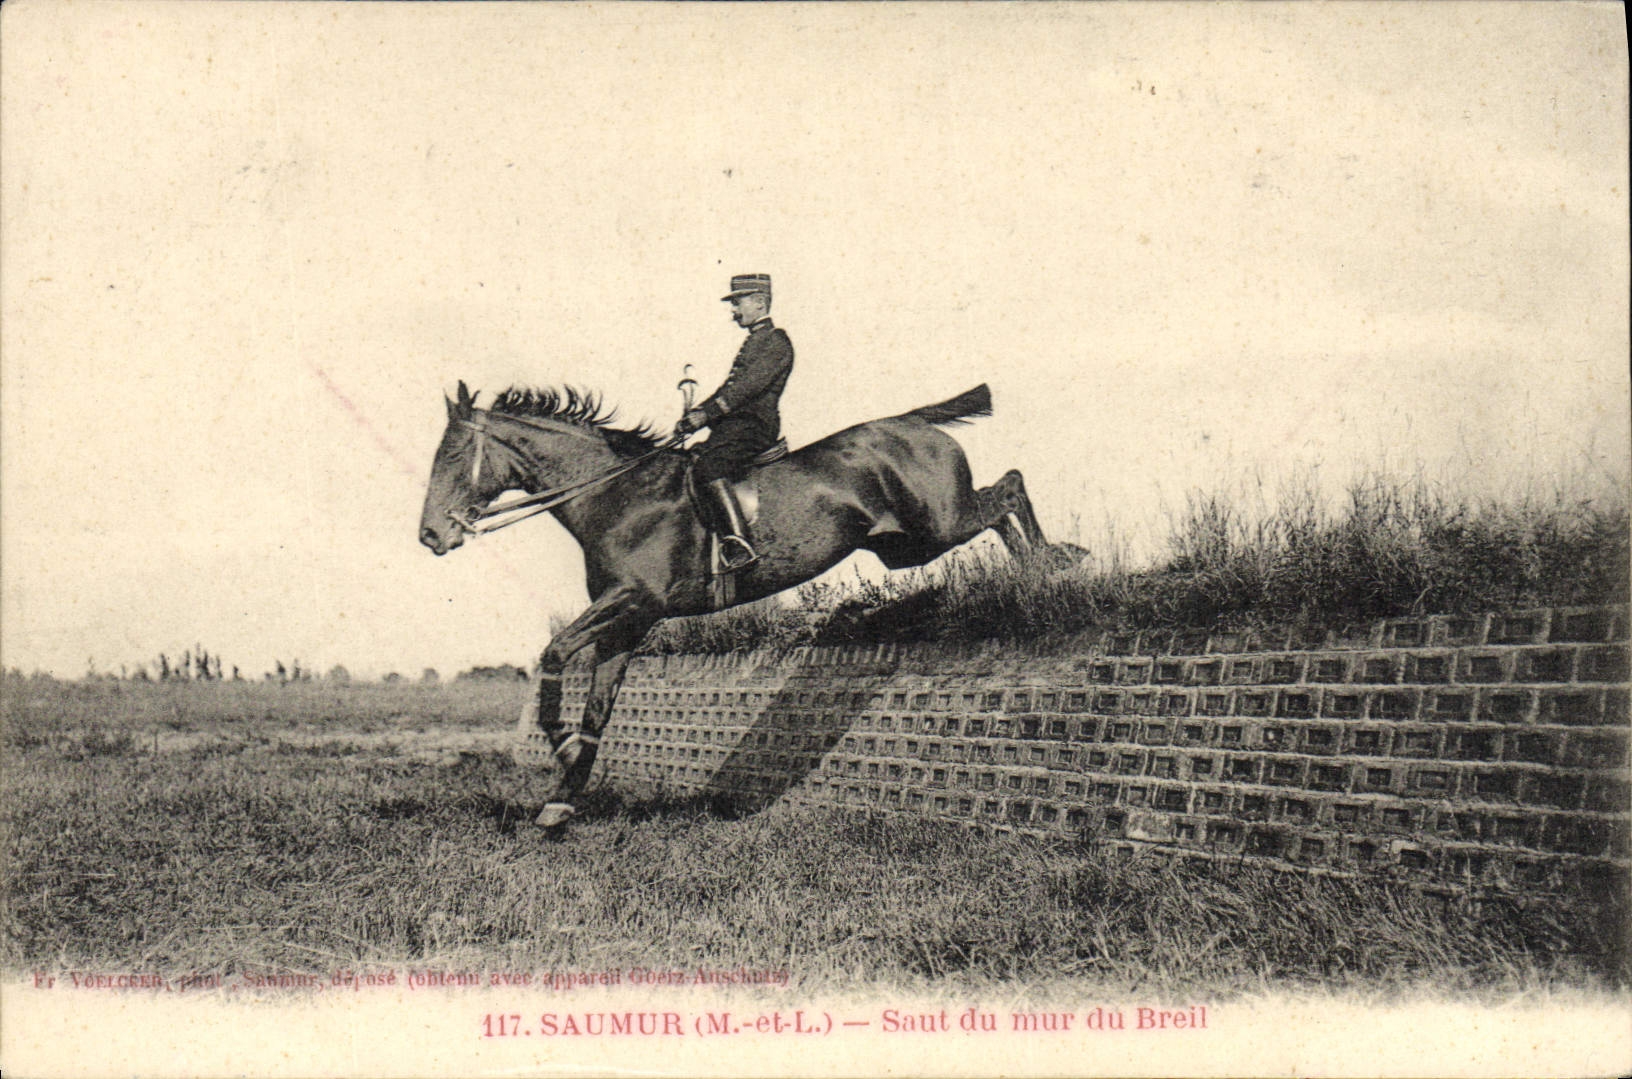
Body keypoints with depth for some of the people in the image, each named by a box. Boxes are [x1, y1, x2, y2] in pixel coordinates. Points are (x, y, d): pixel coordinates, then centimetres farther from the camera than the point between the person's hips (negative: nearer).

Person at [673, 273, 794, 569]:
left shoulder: (776, 340, -2)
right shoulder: (753, 342, 28)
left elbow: (749, 385, -16)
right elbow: (729, 389, 24)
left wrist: (707, 413, -21)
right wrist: (695, 415, 10)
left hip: (753, 424, -10)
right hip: (733, 424, 10)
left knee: (709, 465, -31)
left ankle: (740, 543, -41)